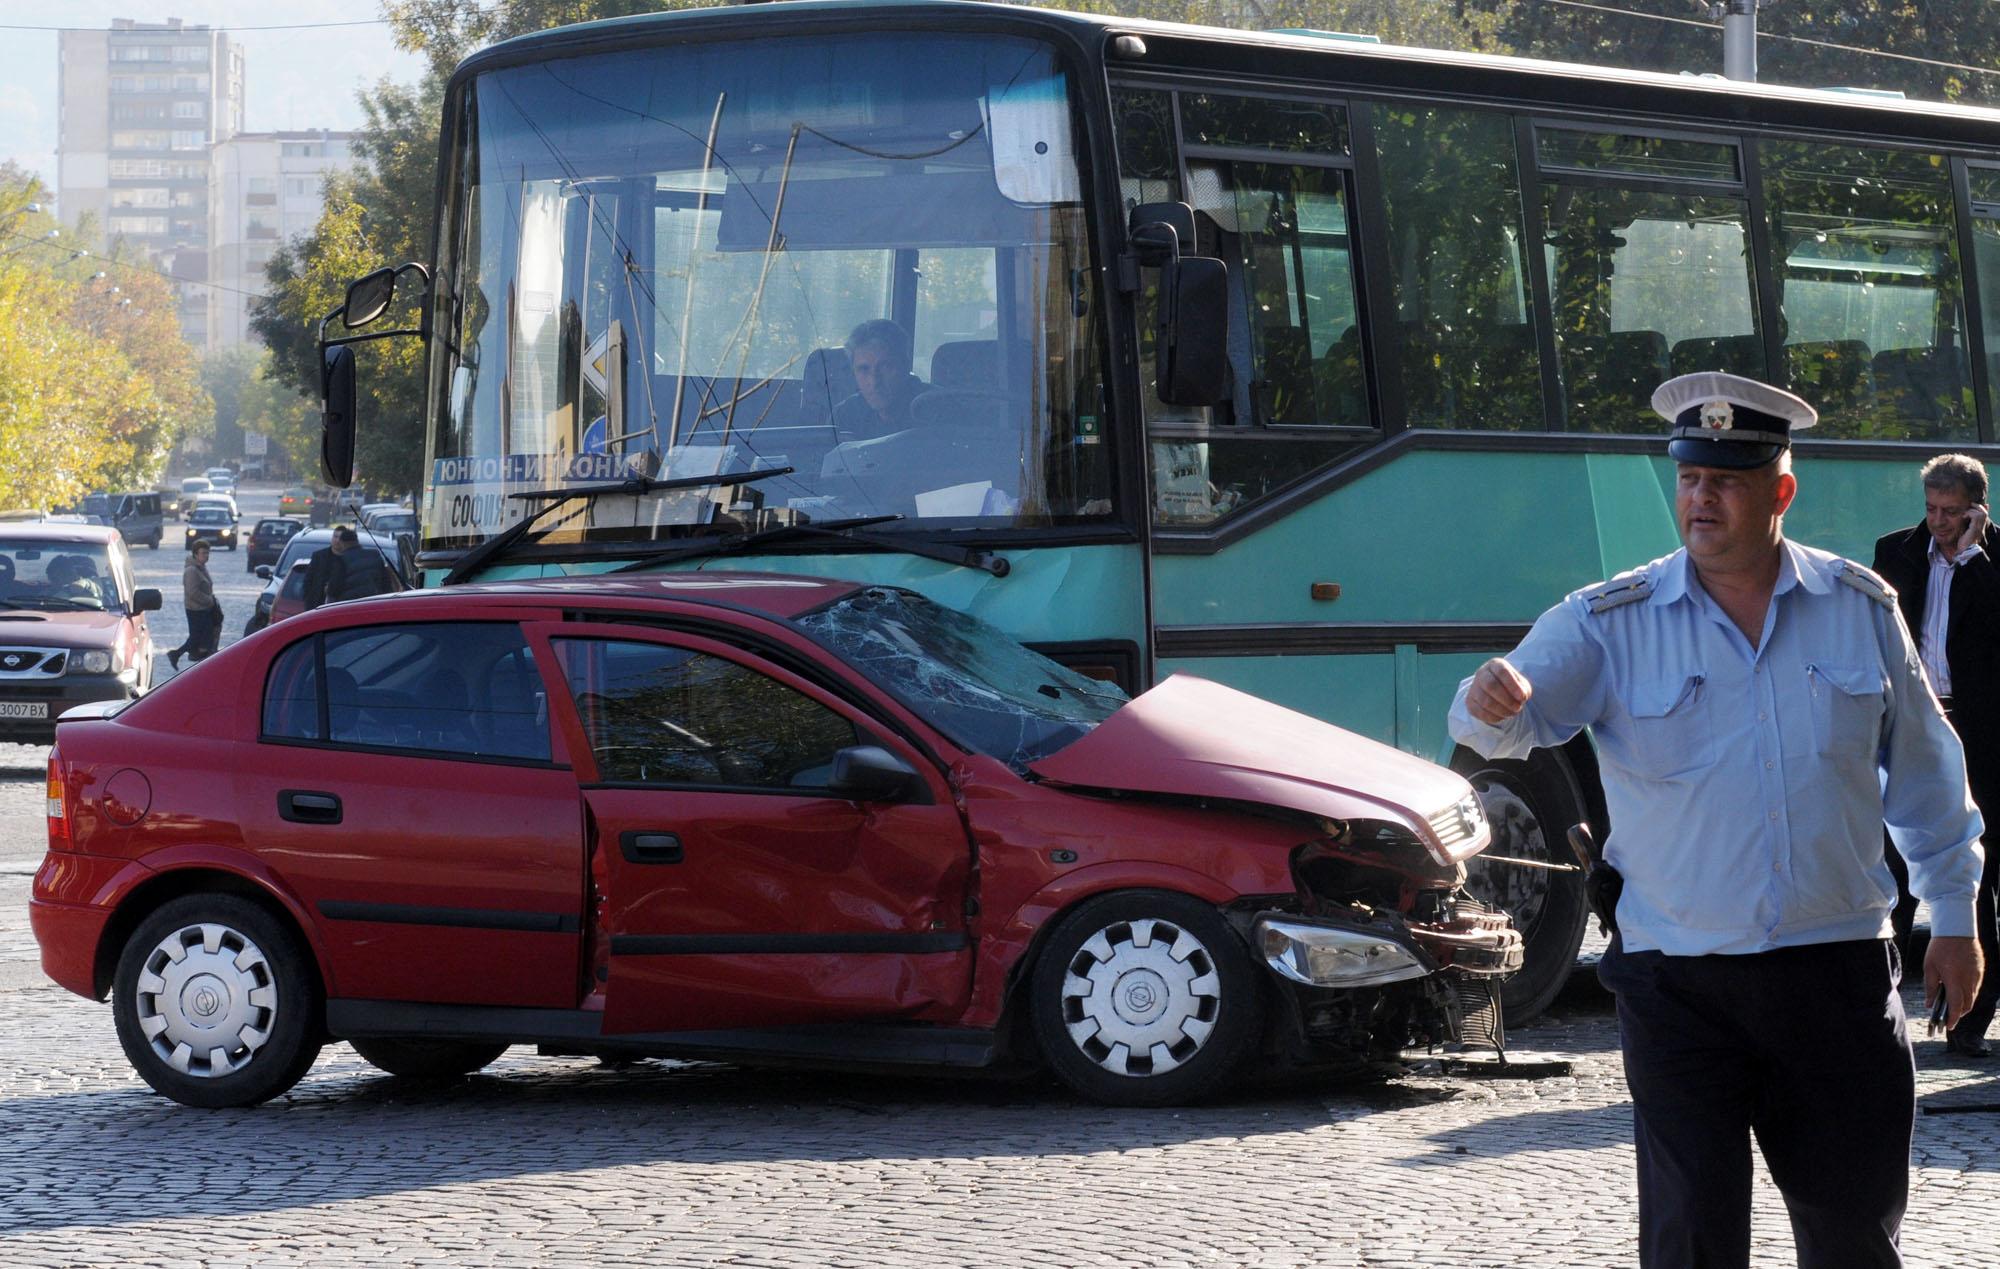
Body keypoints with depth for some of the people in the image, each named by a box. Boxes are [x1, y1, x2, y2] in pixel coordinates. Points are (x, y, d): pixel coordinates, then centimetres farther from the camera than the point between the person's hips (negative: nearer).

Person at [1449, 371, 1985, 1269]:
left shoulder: (1860, 607, 4)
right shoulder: (1611, 623, -1)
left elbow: (1924, 772, 13)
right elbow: (1517, 716, -15)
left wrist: (1954, 917, 15)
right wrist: (1494, 704, -39)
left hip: (1838, 969, 1)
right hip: (1679, 983, -1)